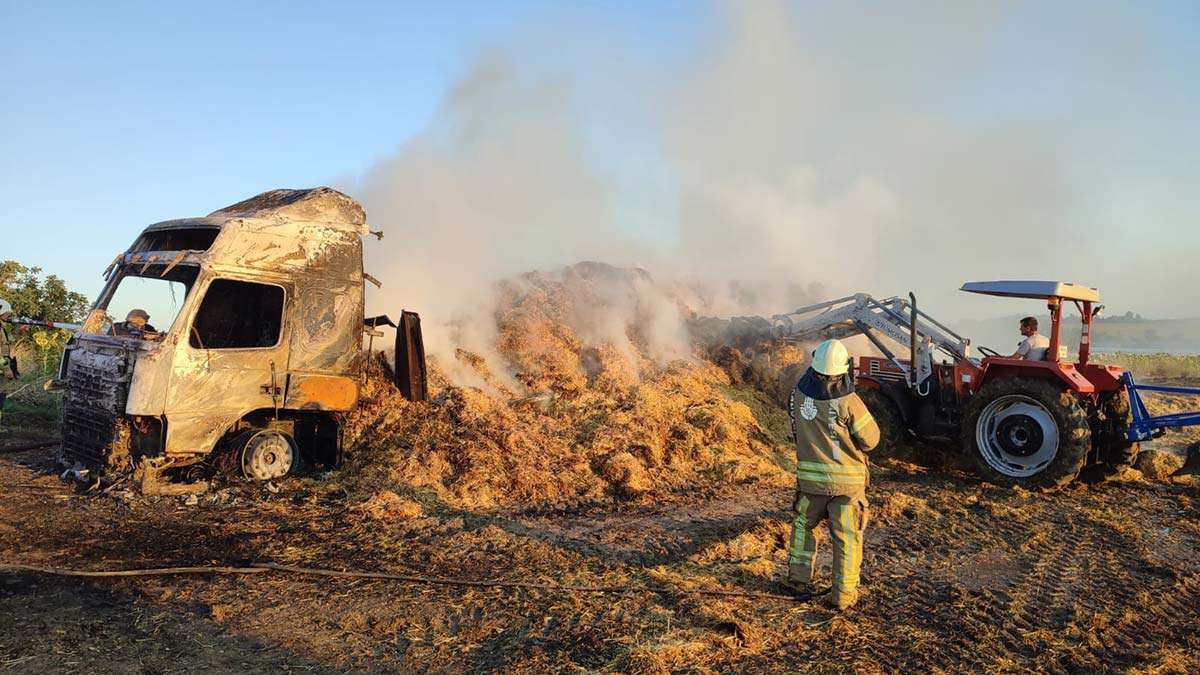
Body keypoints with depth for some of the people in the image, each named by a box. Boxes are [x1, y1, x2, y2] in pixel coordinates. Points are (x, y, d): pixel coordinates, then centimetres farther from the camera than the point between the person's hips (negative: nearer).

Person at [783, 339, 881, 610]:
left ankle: (799, 579, 28)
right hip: (847, 480, -3)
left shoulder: (798, 395, -8)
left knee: (803, 525, 23)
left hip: (810, 477, 3)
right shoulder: (848, 401, -20)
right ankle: (844, 594, 13)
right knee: (848, 537, 8)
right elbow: (870, 439, -10)